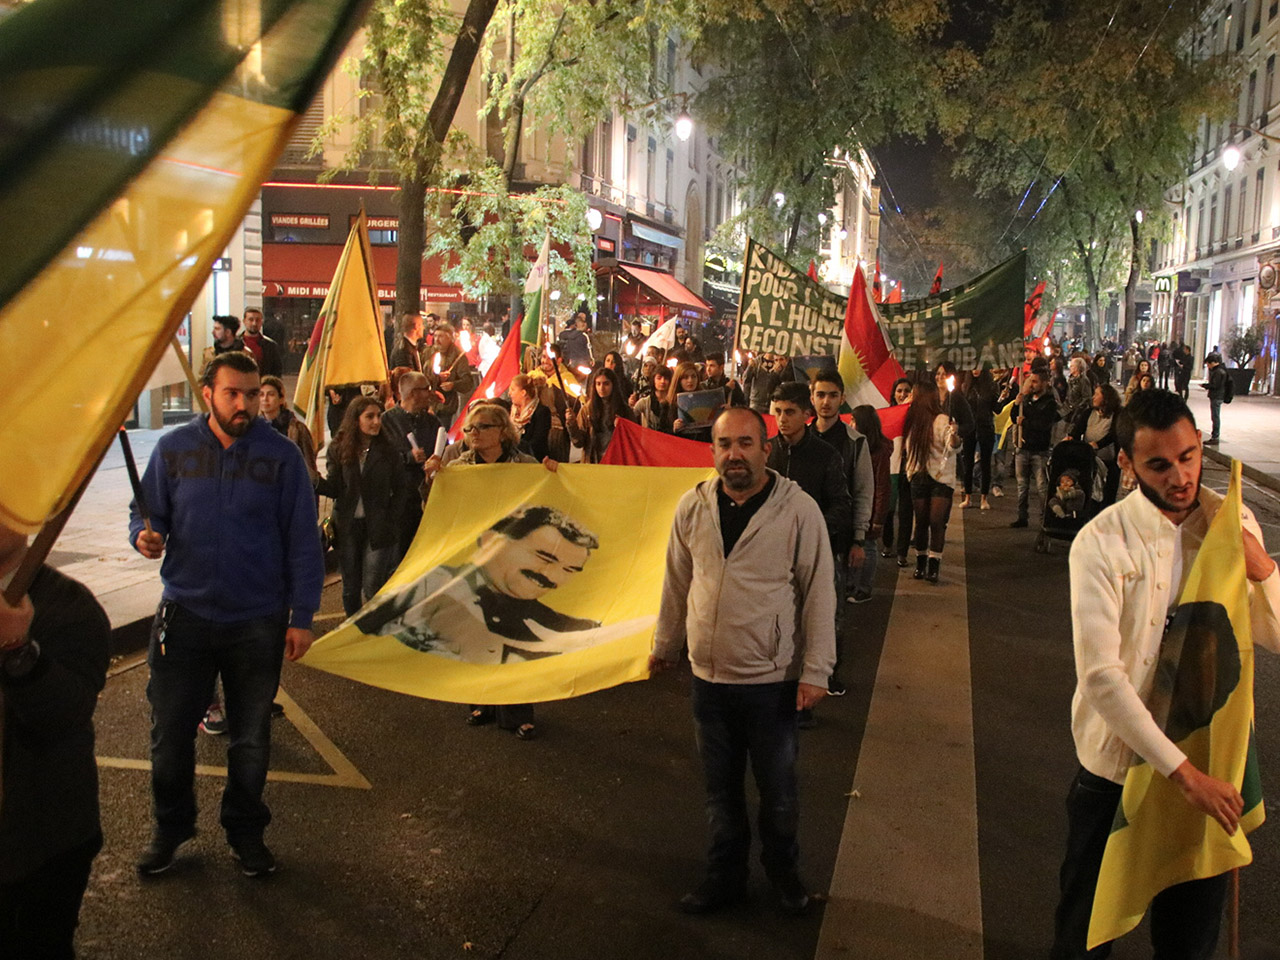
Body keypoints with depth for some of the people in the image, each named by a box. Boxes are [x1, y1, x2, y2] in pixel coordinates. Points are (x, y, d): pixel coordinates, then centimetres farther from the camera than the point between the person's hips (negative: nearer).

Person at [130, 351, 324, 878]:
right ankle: (171, 827, 33)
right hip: (185, 614, 1)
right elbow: (145, 511, 10)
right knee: (169, 731, 9)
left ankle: (246, 830, 33)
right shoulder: (174, 448, 0)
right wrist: (143, 535, -15)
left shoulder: (282, 455, -5)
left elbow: (303, 541, -3)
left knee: (251, 738, 13)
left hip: (258, 621, -1)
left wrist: (302, 617, -5)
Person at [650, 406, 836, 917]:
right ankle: (726, 874, 37)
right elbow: (677, 582, 10)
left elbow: (820, 593, -8)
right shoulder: (693, 506, -1)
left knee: (777, 789, 13)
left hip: (772, 679, -3)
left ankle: (784, 871, 38)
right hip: (708, 676, 3)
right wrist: (665, 644, 17)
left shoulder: (798, 509, -12)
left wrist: (815, 670, -10)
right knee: (720, 788, 17)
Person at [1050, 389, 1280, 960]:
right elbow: (1101, 676, -23)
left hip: (1208, 767, 4)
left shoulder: (1234, 524, -3)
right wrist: (1182, 772, -24)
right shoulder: (1102, 543, -18)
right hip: (1119, 764, -3)